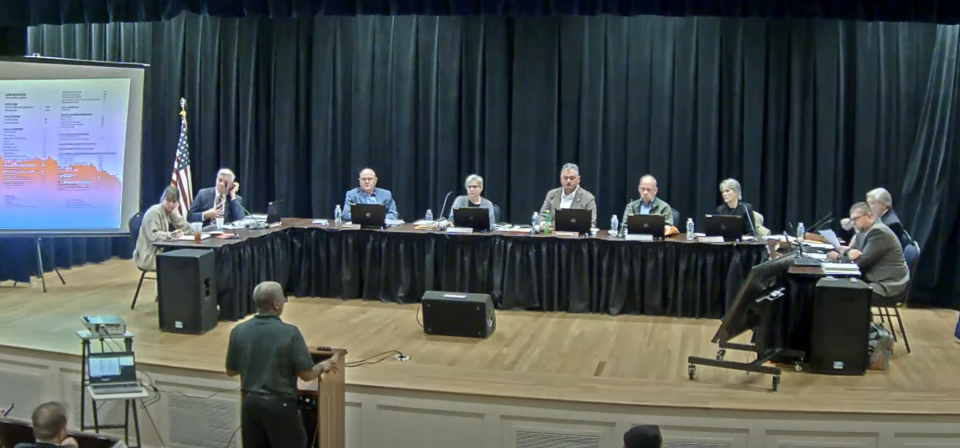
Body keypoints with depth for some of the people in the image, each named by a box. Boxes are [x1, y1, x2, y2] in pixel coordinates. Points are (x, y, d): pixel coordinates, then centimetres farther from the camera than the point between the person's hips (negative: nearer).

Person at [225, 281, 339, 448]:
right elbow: (306, 375, -11)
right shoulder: (289, 333, -16)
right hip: (279, 405, -5)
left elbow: (231, 371, 9)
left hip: (250, 403, 5)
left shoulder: (238, 331, -3)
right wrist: (323, 367, 9)